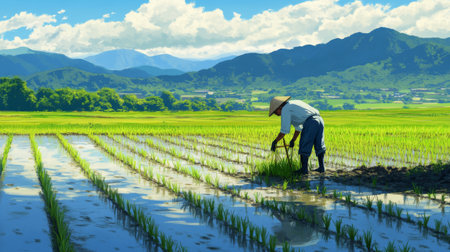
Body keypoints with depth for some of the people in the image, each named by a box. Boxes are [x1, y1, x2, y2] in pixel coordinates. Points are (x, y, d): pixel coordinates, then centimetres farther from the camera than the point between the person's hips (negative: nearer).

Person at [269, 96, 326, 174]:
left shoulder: (285, 109, 2)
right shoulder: (294, 104, 29)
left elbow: (284, 131, -1)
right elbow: (298, 127, 36)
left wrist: (275, 142, 9)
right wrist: (293, 140, 43)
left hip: (310, 122, -9)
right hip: (319, 119, 9)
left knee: (304, 147, 1)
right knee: (319, 146, 18)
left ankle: (304, 169, 3)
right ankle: (321, 167, 22)